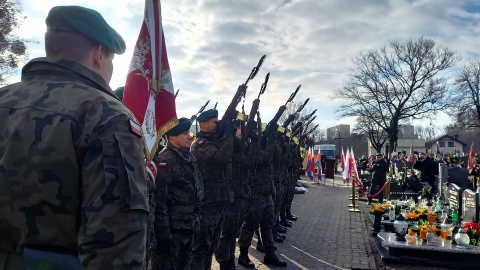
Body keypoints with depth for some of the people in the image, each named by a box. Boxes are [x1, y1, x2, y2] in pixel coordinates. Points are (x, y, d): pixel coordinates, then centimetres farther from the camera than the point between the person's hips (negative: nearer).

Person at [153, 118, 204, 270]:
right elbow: (159, 199, -21)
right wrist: (163, 232, -23)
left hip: (189, 225, 8)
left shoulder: (189, 157, 10)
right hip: (172, 226, -8)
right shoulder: (165, 160, -16)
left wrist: (196, 220, 17)